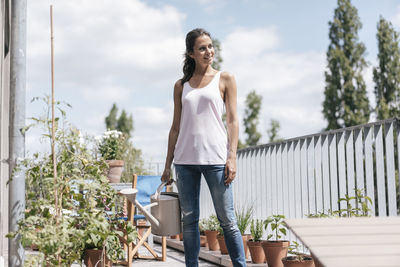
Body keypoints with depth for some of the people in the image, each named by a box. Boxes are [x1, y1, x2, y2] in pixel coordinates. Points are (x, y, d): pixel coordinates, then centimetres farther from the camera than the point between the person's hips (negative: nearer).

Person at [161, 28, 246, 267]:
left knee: (227, 219, -3)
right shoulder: (181, 86, 13)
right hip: (185, 158, 3)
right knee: (189, 219, 7)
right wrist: (168, 165, 10)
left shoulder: (225, 79, 6)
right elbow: (176, 127, 14)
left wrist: (232, 157, -9)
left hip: (215, 157, -3)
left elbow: (233, 120, 2)